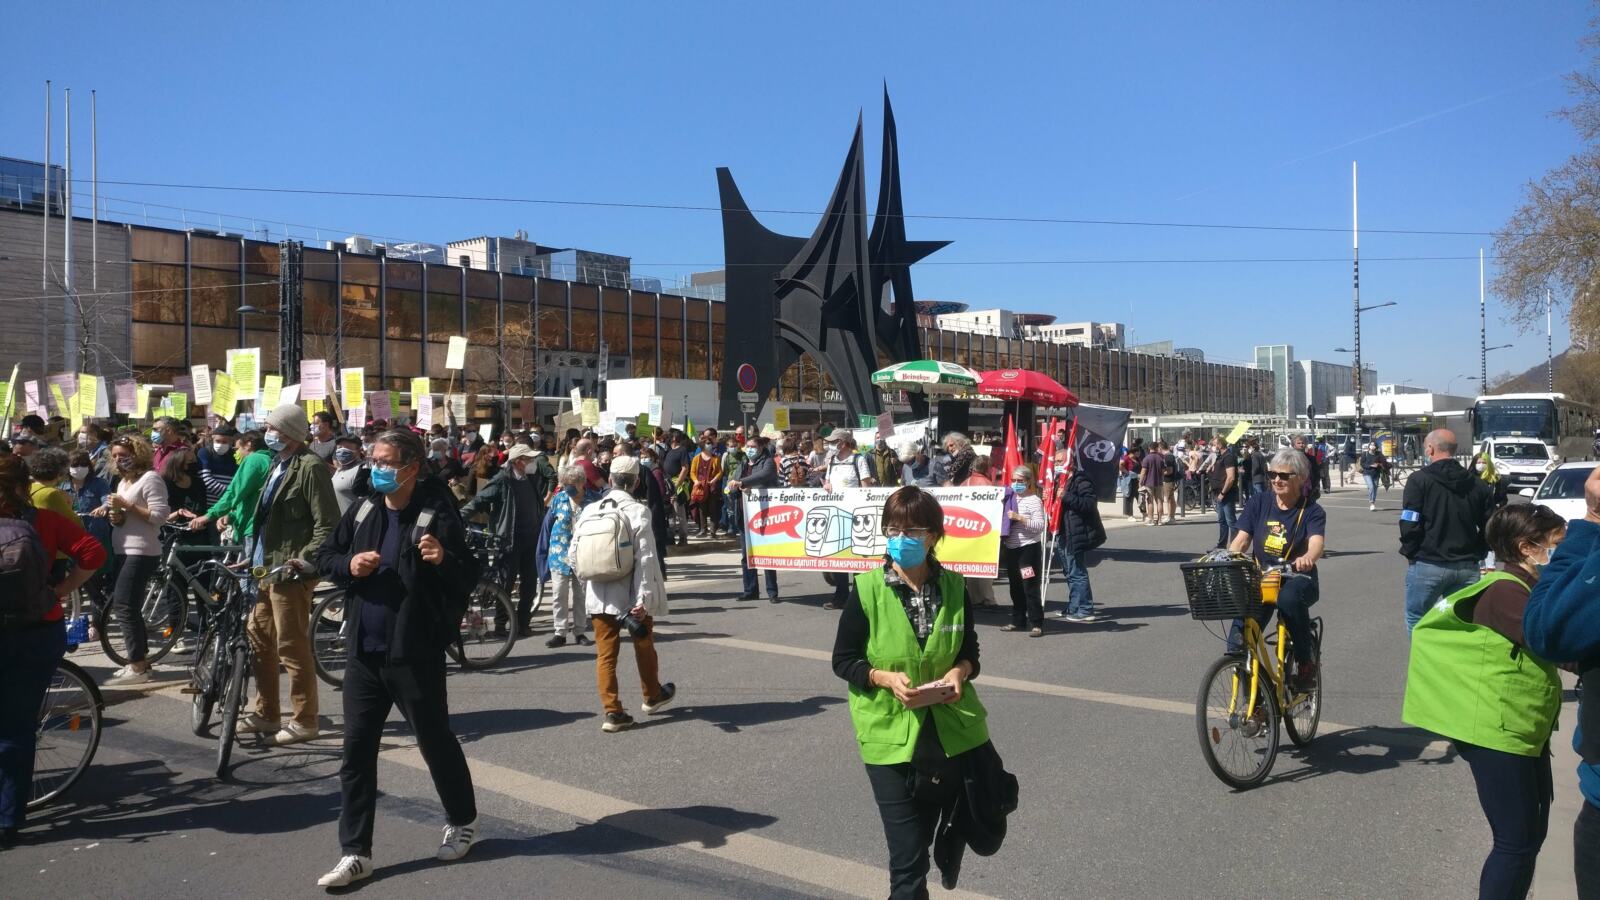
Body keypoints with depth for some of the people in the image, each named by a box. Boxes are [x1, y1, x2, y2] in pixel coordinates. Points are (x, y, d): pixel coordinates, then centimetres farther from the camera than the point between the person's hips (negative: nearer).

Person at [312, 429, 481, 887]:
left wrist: (443, 560, -32)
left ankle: (463, 822, 32)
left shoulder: (437, 515, -12)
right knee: (356, 750, 7)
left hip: (415, 653, -5)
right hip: (363, 650, 5)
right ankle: (355, 852, 16)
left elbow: (469, 577, -12)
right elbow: (324, 556, 14)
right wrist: (348, 565, -7)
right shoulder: (362, 511, 6)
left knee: (435, 741, 9)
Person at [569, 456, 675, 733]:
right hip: (631, 594, -2)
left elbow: (575, 552, 4)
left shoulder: (590, 510, -1)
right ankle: (653, 696, 37)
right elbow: (645, 559, -18)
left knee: (605, 653, 7)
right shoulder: (638, 511, -13)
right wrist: (643, 598, -18)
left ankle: (612, 711, 5)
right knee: (644, 646, 18)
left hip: (598, 594, 3)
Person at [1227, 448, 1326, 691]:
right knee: (1237, 644, -21)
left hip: (1297, 579, -2)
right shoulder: (1258, 503, 5)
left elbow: (1317, 543, -22)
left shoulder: (1312, 511, -3)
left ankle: (1307, 660, -15)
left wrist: (1308, 558, -47)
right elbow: (1241, 539, -3)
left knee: (1289, 598, -40)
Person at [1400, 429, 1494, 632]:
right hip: (1467, 567, 5)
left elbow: (1409, 524, -14)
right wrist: (1475, 554, 16)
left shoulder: (1419, 480, -8)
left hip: (1427, 566, -5)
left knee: (1416, 622, 8)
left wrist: (1410, 552, 0)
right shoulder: (1478, 485, 8)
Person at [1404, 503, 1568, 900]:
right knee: (1516, 843, -4)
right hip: (1498, 736, -10)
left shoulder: (1522, 589, 14)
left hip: (1525, 733, 10)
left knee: (1532, 834, 18)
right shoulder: (1505, 591, -19)